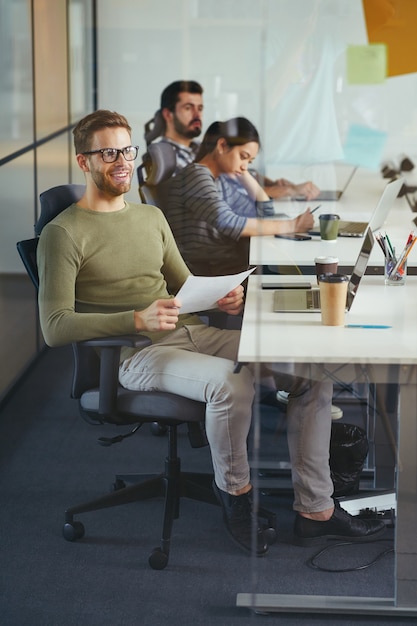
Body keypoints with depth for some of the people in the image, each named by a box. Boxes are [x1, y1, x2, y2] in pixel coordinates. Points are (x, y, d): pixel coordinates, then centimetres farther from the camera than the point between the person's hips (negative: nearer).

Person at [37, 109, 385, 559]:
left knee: (313, 371, -7)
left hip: (193, 333, 8)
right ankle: (233, 490, -8)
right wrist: (138, 319, -25)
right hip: (136, 353, -7)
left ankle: (315, 509, -3)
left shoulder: (152, 217, 20)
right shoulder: (63, 234, -4)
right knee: (233, 381, -36)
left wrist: (222, 299, 0)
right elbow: (55, 327, -13)